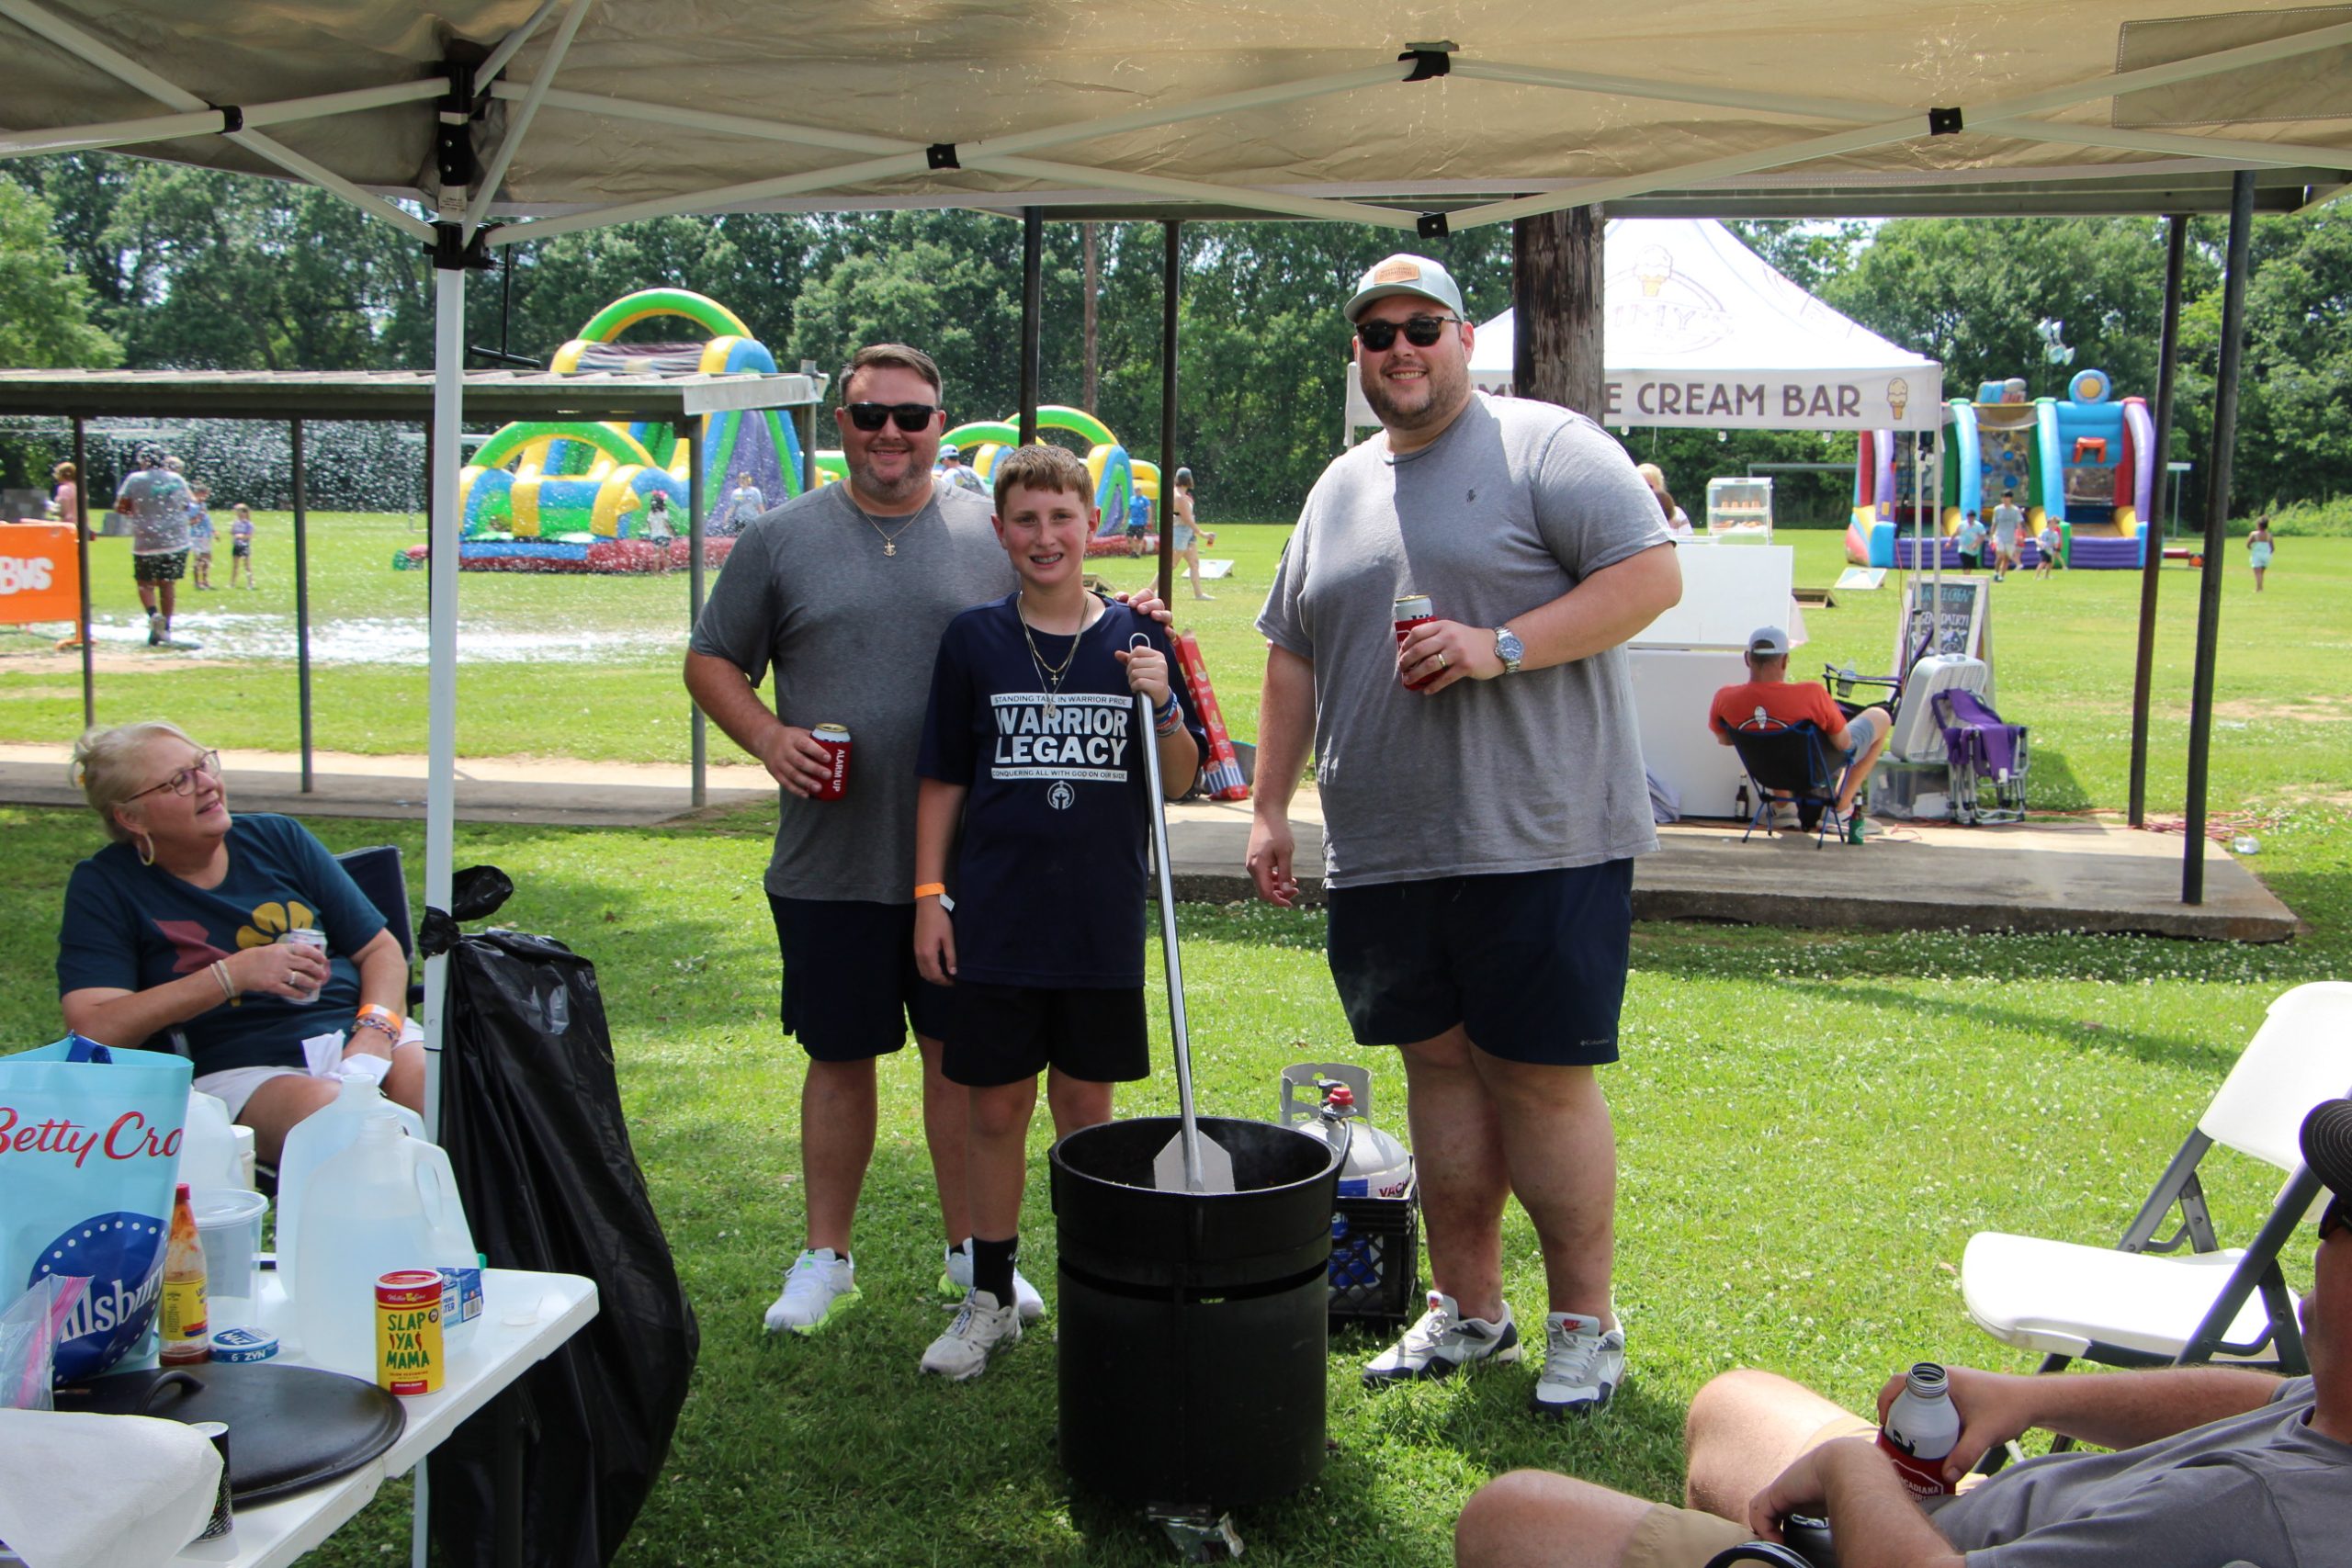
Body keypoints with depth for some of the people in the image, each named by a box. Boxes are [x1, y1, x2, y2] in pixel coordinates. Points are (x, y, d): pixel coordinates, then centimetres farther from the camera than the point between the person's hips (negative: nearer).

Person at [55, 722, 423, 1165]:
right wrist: (235, 973, -16)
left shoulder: (278, 838, 13)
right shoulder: (103, 886, 4)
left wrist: (376, 1030, -8)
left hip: (353, 1029, 3)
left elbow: (380, 949, 14)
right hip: (244, 1069, -3)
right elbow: (93, 1028, -10)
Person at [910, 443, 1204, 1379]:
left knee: (1087, 1110, 10)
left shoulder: (1135, 641, 2)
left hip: (1102, 924, 0)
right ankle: (990, 1301, 22)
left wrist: (1163, 707, -13)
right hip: (994, 921, 0)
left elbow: (1179, 784, 4)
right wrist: (929, 897, 0)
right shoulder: (973, 640, 1)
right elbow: (942, 782, 5)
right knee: (996, 1109, 7)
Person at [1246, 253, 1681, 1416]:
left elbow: (1652, 576, -10)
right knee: (1440, 1068, 12)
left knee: (1544, 1081, -2)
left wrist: (1501, 645, -19)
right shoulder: (1339, 489, 18)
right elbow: (1293, 657, 21)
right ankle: (1467, 1309, 24)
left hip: (1540, 841, -6)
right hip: (1385, 851, 6)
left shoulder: (1547, 447, -2)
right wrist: (1270, 805, 15)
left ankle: (1585, 1324, 13)